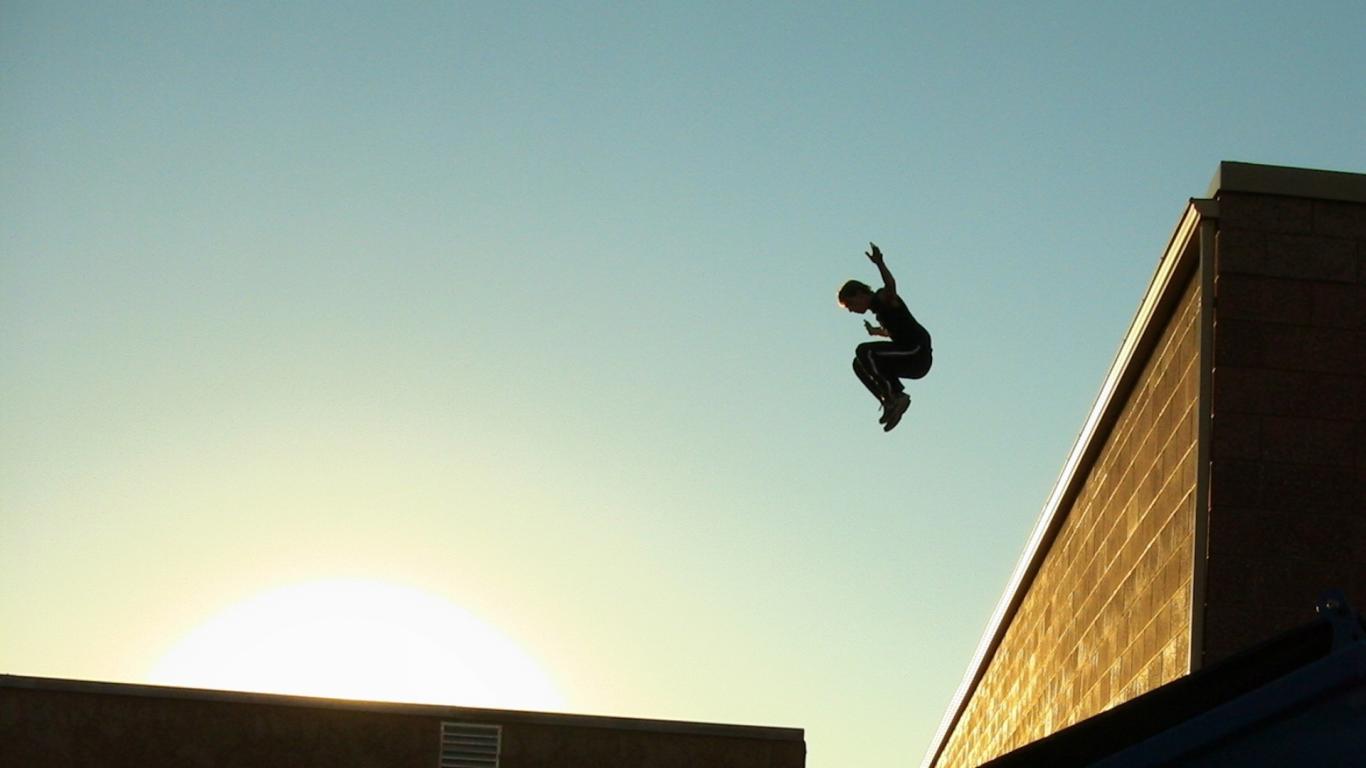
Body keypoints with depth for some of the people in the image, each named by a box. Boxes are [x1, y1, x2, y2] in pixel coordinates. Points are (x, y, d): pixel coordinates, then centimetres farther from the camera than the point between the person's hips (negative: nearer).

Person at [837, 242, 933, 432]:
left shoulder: (883, 298, -8)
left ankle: (895, 395, -19)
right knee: (860, 365, 16)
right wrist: (875, 331, 52)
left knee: (864, 352, -21)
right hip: (912, 359, 10)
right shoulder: (878, 309, 20)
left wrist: (879, 263, -48)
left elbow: (891, 285, -33)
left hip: (917, 353, -10)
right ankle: (891, 402, 6)